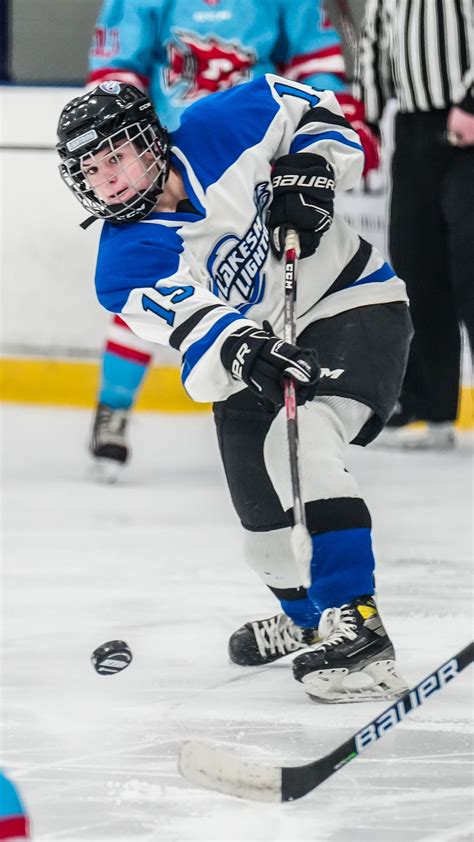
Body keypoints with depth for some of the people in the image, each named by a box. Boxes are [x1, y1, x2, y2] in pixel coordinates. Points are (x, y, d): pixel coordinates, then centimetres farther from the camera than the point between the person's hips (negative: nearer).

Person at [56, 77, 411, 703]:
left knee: (301, 443, -28)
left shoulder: (219, 132, -16)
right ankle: (307, 617, 36)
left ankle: (355, 625, -31)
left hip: (353, 302, -4)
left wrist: (308, 173, -17)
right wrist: (244, 352, -53)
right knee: (265, 512, 3)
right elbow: (196, 323, -34)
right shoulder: (126, 267, -16)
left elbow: (312, 109, 1)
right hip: (254, 357, 4)